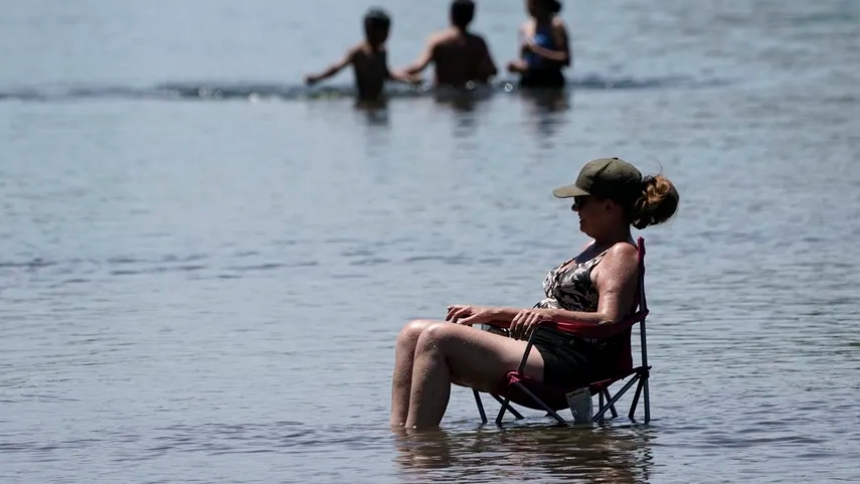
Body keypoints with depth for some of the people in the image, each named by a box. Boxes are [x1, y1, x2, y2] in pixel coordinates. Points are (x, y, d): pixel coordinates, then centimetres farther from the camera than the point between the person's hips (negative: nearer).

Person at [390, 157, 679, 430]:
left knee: (437, 337, -24)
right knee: (414, 333, 0)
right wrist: (491, 314, 19)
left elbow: (608, 322, -21)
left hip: (563, 367, -11)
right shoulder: (596, 249, 26)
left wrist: (550, 314, -30)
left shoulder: (622, 254, -4)